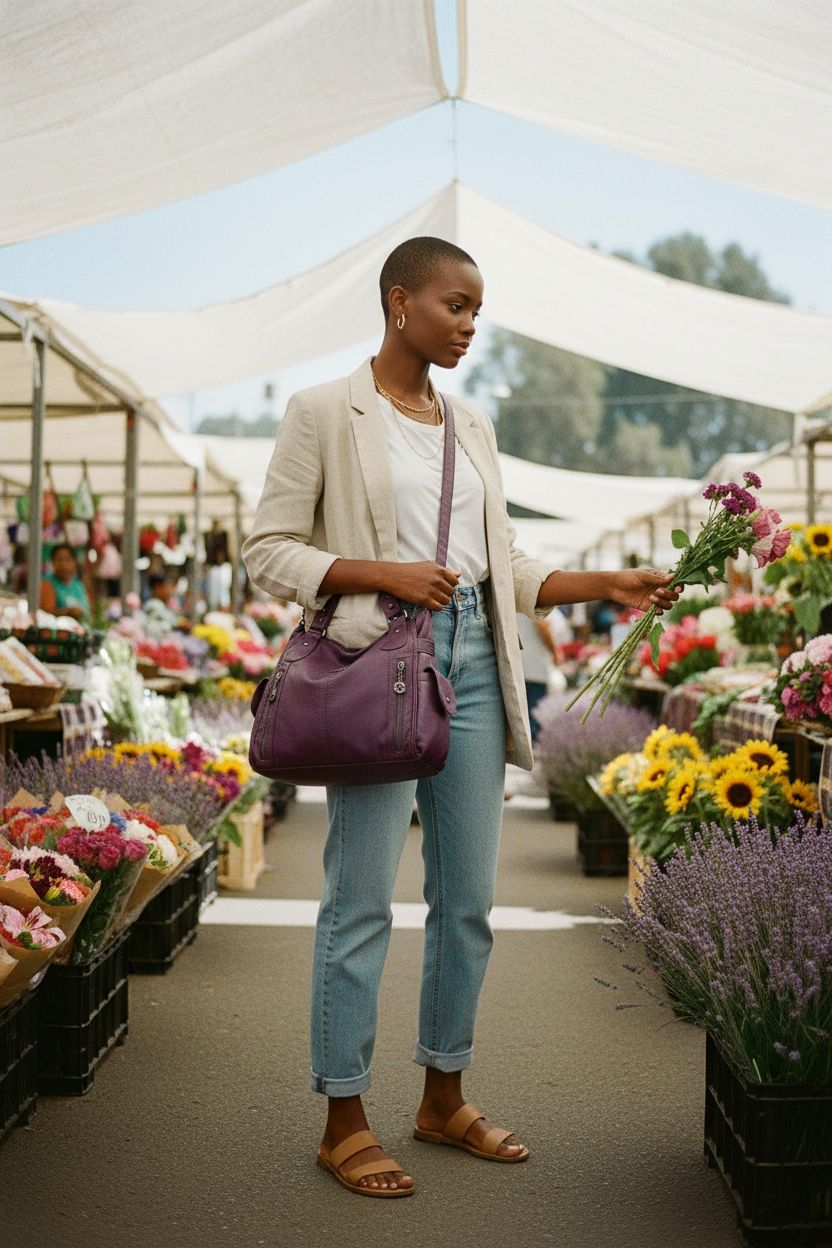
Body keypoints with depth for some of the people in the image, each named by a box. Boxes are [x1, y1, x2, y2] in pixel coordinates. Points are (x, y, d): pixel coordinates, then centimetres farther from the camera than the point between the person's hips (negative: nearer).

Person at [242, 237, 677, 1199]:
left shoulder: (472, 426, 16)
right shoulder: (323, 413, -1)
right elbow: (267, 550, -4)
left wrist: (607, 585, 6)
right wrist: (385, 573, -16)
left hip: (471, 662, 6)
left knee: (468, 896, 10)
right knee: (362, 900, -3)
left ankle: (444, 1097, 25)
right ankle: (343, 1121, 10)